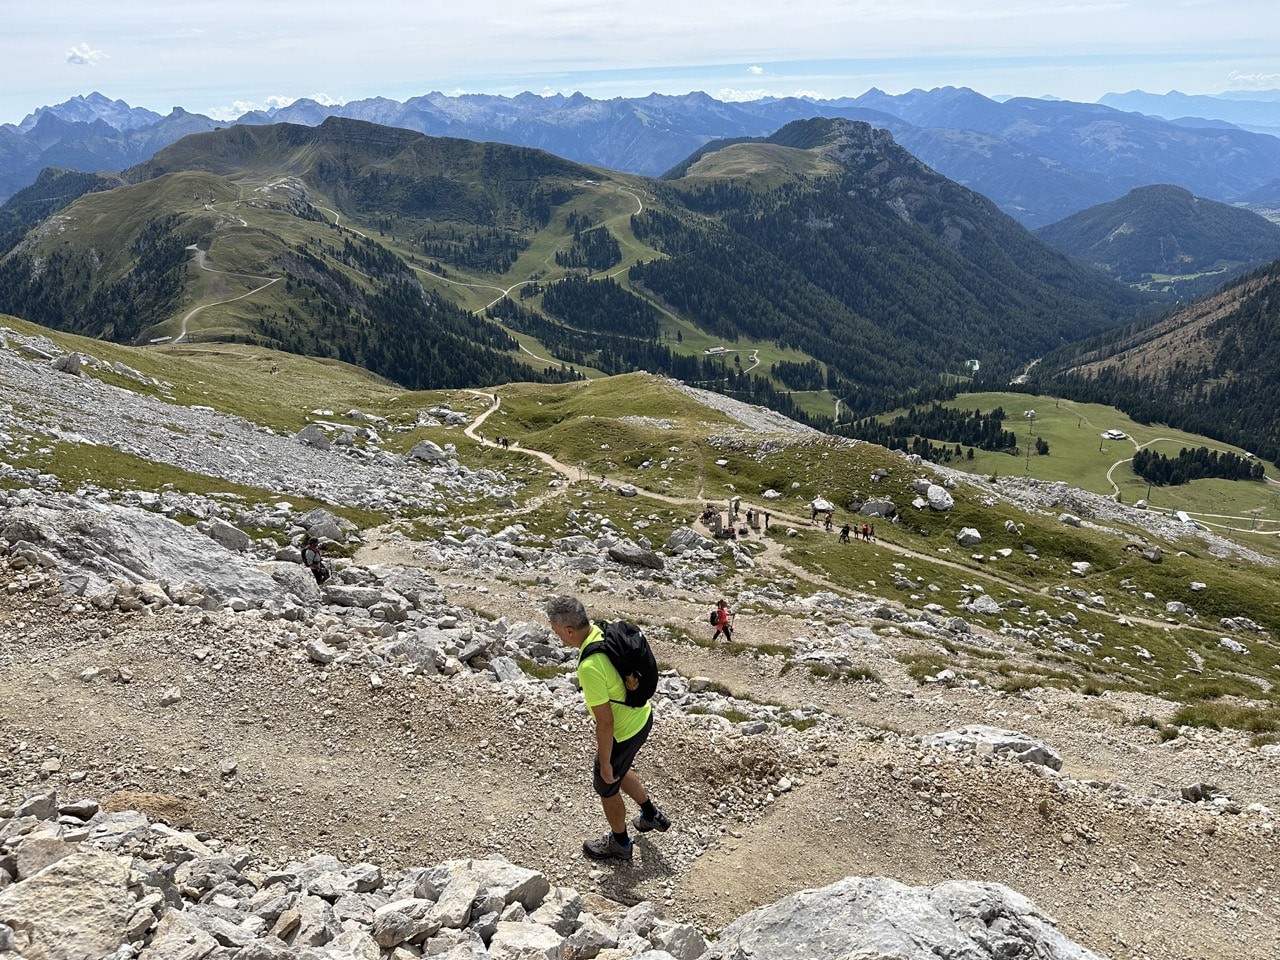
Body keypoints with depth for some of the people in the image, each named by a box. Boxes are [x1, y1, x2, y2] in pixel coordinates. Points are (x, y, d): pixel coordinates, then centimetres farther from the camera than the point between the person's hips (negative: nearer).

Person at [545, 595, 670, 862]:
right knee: (618, 772, 32)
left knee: (606, 786, 19)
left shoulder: (589, 667, -37)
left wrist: (605, 762, -15)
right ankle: (651, 814, 50)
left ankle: (620, 843, 42)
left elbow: (605, 722, -29)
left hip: (623, 733, -8)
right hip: (642, 716, 8)